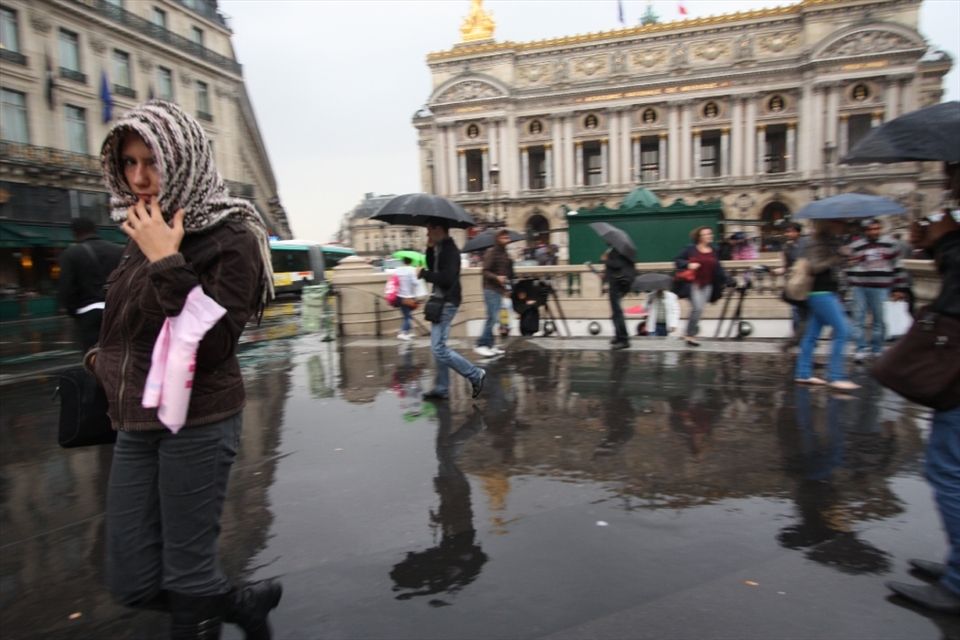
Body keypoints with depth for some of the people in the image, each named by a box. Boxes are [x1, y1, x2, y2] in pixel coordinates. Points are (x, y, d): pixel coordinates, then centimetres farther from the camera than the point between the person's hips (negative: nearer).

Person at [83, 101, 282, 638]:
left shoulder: (232, 237, -13)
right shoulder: (146, 234, 9)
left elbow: (211, 344, -23)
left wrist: (166, 263, -24)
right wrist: (107, 359, 9)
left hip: (199, 422, -7)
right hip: (137, 424, 8)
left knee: (187, 577, 7)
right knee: (133, 583, 13)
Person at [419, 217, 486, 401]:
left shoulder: (449, 249, -17)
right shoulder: (441, 248, 13)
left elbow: (446, 278, -27)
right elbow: (433, 268, 17)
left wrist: (423, 273, -17)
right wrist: (430, 249, 6)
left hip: (447, 303, -10)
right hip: (441, 302, 10)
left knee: (438, 349, -10)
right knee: (438, 347, 14)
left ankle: (475, 374, 0)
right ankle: (441, 388, 22)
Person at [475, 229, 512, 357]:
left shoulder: (504, 253, 16)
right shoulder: (491, 252, -8)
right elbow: (485, 272, -15)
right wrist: (497, 278, -31)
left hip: (500, 290, 8)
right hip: (491, 290, -8)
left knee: (494, 319, 8)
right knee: (492, 318, -12)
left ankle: (489, 345, 14)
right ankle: (480, 345, -6)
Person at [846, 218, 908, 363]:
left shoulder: (891, 245, 5)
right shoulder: (856, 247, 5)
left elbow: (898, 267, 7)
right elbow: (850, 268, 7)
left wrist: (899, 288, 5)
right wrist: (851, 286, 0)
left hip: (881, 289, 0)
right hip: (859, 288, 0)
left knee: (880, 320, 4)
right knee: (859, 319, 0)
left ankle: (877, 349, 16)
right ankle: (861, 349, 6)